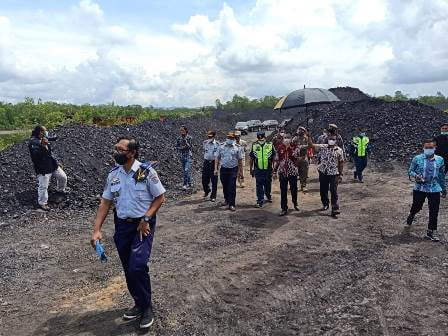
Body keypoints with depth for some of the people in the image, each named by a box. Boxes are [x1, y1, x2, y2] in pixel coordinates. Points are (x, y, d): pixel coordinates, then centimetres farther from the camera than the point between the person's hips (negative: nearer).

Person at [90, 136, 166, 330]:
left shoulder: (146, 171, -11)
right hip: (122, 226, 5)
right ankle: (139, 304, 33)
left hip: (142, 225, -5)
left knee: (138, 267, -14)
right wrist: (97, 230, -1)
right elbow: (105, 203, 6)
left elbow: (160, 197, -7)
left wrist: (146, 219, -17)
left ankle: (147, 306, 10)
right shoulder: (113, 174, 4)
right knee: (128, 269, 12)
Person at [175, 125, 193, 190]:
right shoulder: (179, 138, 6)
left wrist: (185, 140, -23)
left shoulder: (189, 138, -7)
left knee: (186, 170, -17)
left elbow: (190, 146, -12)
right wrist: (182, 147, -9)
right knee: (184, 171, 11)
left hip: (189, 156, -6)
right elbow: (177, 146, 10)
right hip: (182, 157, 6)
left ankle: (185, 184, -13)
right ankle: (189, 184, 23)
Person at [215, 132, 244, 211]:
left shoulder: (237, 148, 1)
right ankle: (226, 200, 34)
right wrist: (216, 169, 0)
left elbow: (240, 160, 4)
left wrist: (240, 171, 2)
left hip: (233, 170, -2)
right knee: (225, 186, 14)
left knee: (232, 187, -5)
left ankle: (231, 204, 0)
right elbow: (217, 158, 7)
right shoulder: (221, 147, 5)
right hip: (223, 169, 2)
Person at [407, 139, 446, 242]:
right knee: (416, 207, 13)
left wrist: (444, 188, 17)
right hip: (419, 189, -1)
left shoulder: (440, 160, 1)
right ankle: (411, 215, 48)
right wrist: (416, 176, -22)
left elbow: (441, 175, 11)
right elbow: (410, 171, 0)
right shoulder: (417, 159, -7)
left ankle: (431, 231, 15)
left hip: (435, 190, 2)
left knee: (434, 212, 2)